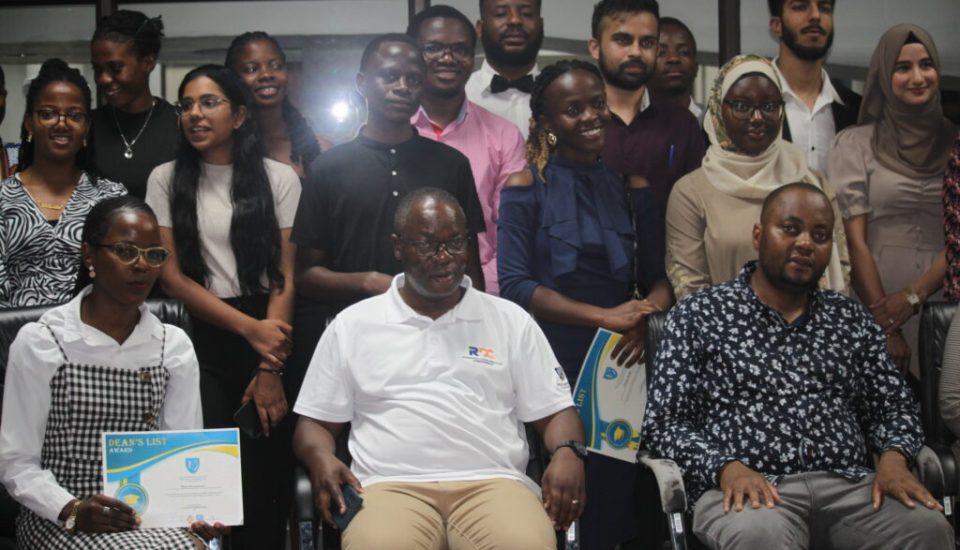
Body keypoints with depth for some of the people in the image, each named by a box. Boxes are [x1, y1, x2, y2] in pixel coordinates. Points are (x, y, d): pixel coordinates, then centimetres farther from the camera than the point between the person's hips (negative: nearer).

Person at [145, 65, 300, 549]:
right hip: (201, 337, 0)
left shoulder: (279, 178, 5)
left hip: (268, 335, 0)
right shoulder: (166, 180, 7)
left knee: (269, 473, -4)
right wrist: (249, 327, -10)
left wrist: (270, 368, -9)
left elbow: (285, 277, 1)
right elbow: (171, 275, 1)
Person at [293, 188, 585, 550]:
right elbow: (316, 422, 17)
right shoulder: (352, 325, 15)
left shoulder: (511, 321, 17)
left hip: (492, 482, 1)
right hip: (391, 487, -1)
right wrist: (322, 460, -6)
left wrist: (568, 453, -8)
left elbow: (554, 411, 15)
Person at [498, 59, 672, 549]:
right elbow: (514, 284, -11)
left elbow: (660, 276, 7)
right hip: (549, 365, -3)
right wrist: (603, 316, -18)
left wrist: (642, 316, -16)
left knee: (611, 499, 7)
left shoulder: (632, 187, 9)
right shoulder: (526, 188, -2)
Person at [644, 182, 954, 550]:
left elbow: (894, 406, 20)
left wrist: (893, 459, -4)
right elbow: (663, 421, 1)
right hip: (749, 490, -4)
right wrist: (726, 468, -17)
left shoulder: (851, 319, 19)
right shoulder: (697, 315, 7)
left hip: (848, 485, 4)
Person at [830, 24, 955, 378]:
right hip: (876, 302, -2)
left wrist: (915, 295, -12)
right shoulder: (855, 143, 1)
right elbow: (855, 240, -4)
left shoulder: (954, 143, 7)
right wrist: (885, 325, -10)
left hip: (942, 305, 2)